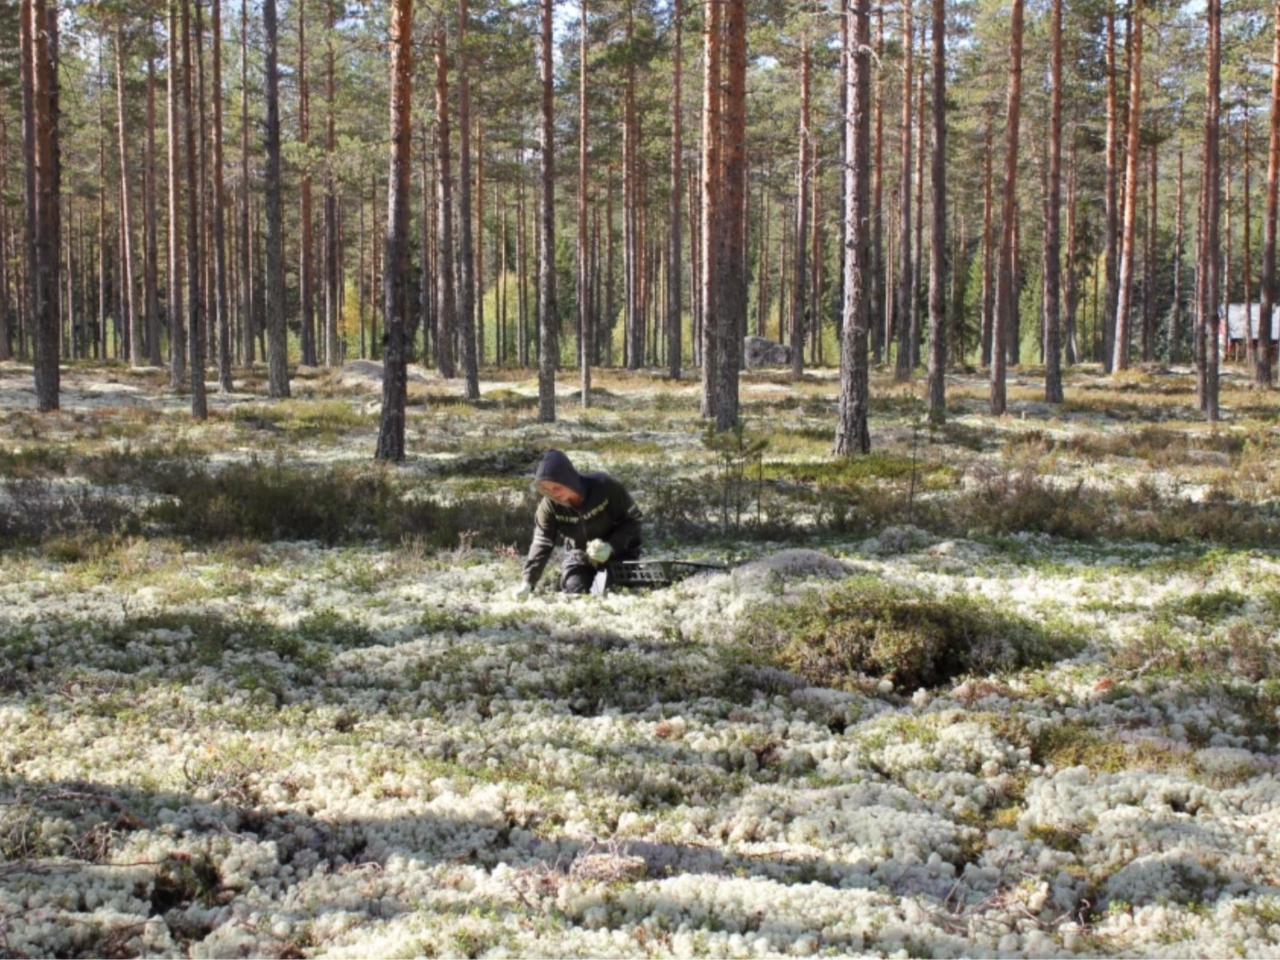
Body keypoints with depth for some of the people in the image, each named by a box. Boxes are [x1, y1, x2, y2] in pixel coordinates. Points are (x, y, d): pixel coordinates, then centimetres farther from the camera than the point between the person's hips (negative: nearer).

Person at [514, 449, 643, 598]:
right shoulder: (549, 505, -19)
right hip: (579, 559, 2)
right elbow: (542, 543, -19)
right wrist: (528, 582, -31)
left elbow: (632, 519, -16)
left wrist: (611, 546, -31)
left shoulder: (605, 487, -28)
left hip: (618, 555, -2)